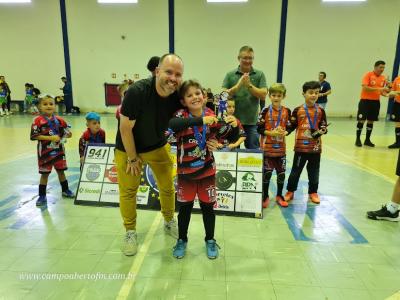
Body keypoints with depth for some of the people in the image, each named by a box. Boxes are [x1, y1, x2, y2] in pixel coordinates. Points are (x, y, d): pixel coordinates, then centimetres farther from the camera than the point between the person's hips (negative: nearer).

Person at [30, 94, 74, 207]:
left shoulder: (59, 120, 0)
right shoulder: (38, 121, -11)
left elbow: (66, 133, 7)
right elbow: (34, 136, -16)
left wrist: (67, 134, -16)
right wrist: (50, 138, -21)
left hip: (59, 150, 3)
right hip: (45, 152, -3)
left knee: (61, 170, 15)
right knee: (44, 173, 7)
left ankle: (65, 190, 33)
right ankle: (42, 195, 19)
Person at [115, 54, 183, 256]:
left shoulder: (178, 96, -17)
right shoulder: (137, 91, -31)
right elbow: (125, 128, -23)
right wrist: (133, 158, -14)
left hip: (157, 146, 4)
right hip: (128, 148, -3)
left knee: (168, 187, 8)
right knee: (128, 191, 5)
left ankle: (169, 222, 34)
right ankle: (130, 232, 27)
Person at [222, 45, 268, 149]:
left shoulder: (259, 75, 4)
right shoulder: (230, 75, 4)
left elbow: (263, 95, -5)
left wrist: (249, 85, -17)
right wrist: (238, 85, -18)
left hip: (252, 122, 0)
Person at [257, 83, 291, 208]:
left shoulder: (286, 111, 2)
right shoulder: (265, 111, -6)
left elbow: (289, 127, 7)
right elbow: (259, 128, -7)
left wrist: (284, 133, -14)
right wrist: (271, 133, -19)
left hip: (281, 148, 3)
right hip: (267, 147, -3)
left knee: (281, 172, 10)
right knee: (266, 172, 5)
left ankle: (279, 196, 29)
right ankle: (265, 196, 22)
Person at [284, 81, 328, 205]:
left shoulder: (320, 111, 2)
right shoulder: (298, 110, -3)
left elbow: (324, 127, 4)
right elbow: (291, 126, -1)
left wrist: (320, 132, -16)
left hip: (315, 147, 2)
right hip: (301, 146, -2)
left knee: (314, 171, 12)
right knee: (296, 170, 8)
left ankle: (313, 192, 29)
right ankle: (290, 191, 23)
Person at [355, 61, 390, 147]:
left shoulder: (383, 78, 9)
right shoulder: (368, 75, -9)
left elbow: (381, 91, 16)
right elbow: (365, 87, -19)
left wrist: (387, 94, -5)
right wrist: (378, 88, -22)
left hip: (376, 102, 6)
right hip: (365, 100, -6)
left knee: (371, 121, 9)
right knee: (361, 120, -4)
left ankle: (367, 140, 17)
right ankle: (358, 139, 6)